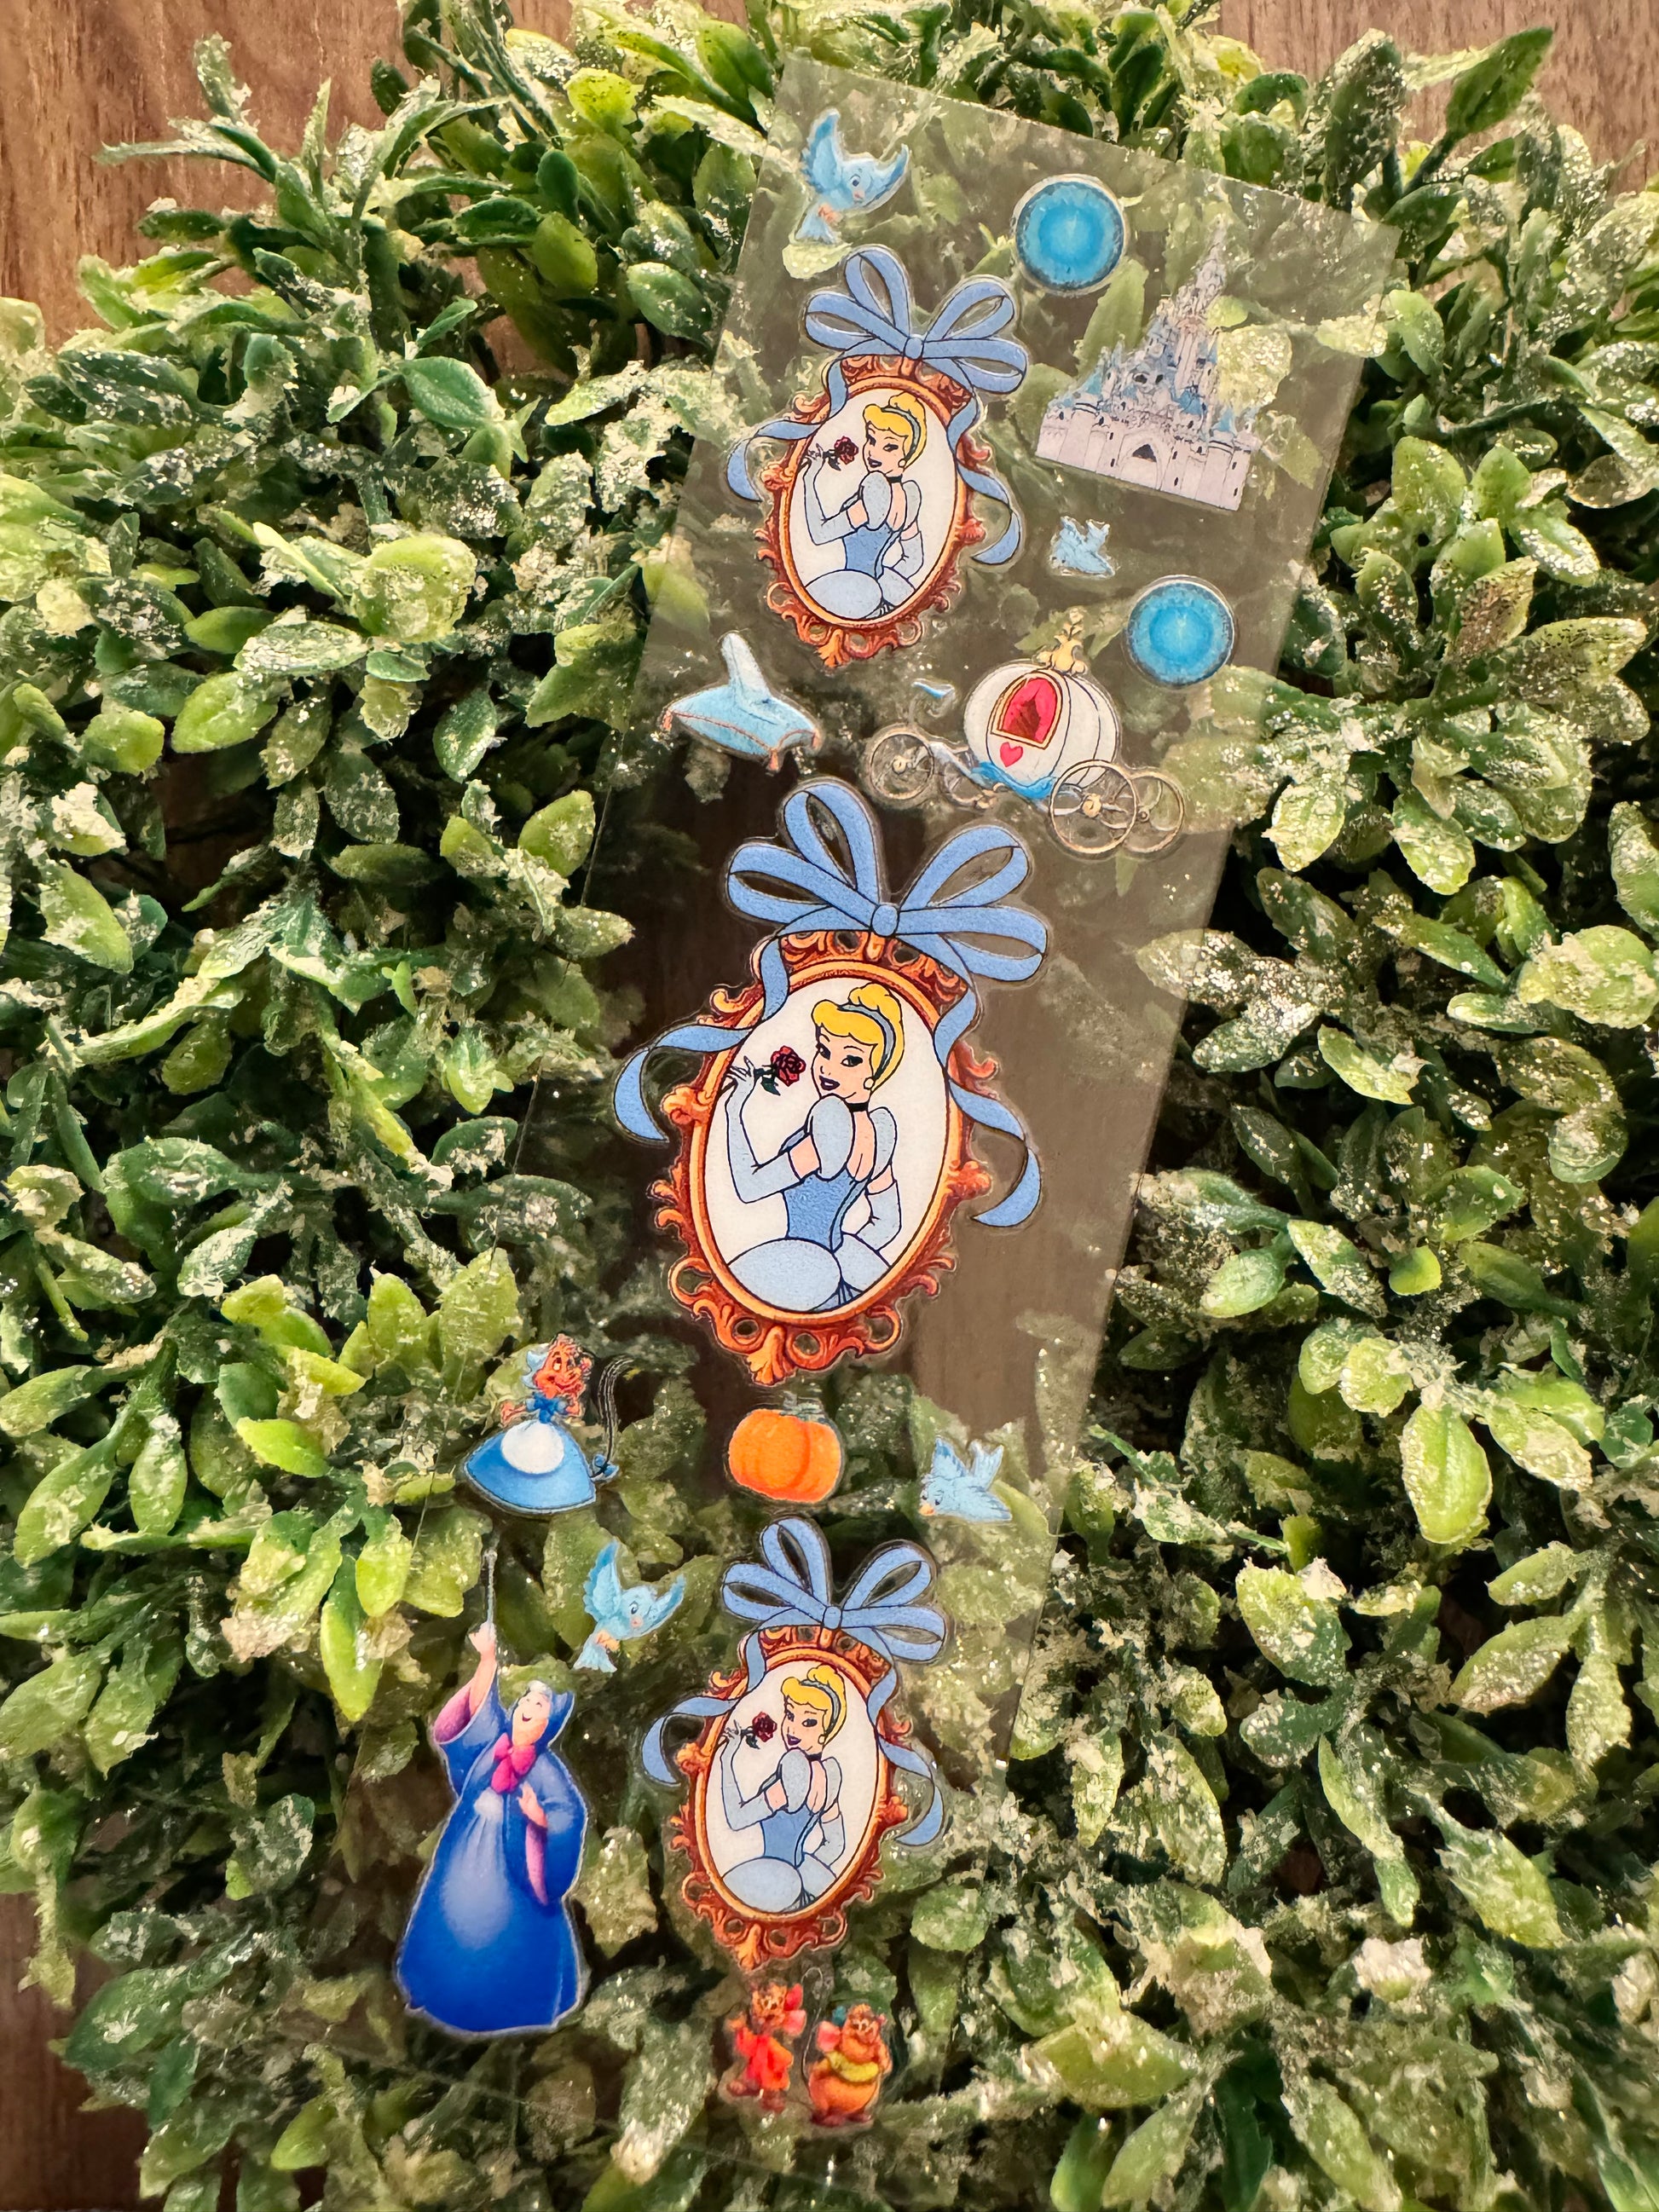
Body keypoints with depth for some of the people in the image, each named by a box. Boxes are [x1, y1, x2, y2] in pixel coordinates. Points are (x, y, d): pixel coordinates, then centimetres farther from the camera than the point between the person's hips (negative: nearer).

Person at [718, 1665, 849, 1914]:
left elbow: (736, 1818, -21)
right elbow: (836, 1844, 10)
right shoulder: (830, 1770, 0)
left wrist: (727, 1761, -16)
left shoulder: (795, 1765, -25)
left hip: (779, 1884, -9)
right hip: (801, 1867, 9)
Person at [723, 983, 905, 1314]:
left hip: (804, 1279, -8)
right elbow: (887, 1224, 12)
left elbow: (748, 1187, -20)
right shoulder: (881, 1127, 4)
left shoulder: (831, 1122, -23)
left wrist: (735, 1108, -15)